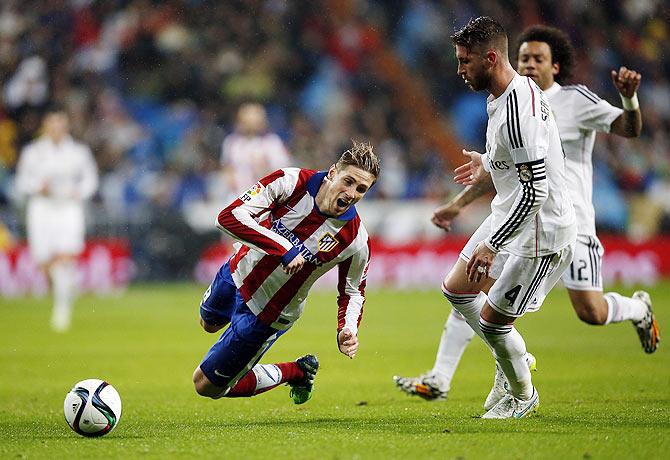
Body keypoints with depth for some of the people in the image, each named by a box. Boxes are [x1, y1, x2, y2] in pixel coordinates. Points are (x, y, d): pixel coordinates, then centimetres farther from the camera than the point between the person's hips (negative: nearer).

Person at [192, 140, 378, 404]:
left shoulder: (356, 241, -25)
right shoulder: (292, 182, -27)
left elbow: (352, 292, -6)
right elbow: (229, 216, -34)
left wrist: (347, 330, -25)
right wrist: (284, 249, -42)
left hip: (267, 315, -3)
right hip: (236, 273, 3)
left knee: (207, 386, 4)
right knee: (209, 323, 36)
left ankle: (297, 372, 19)